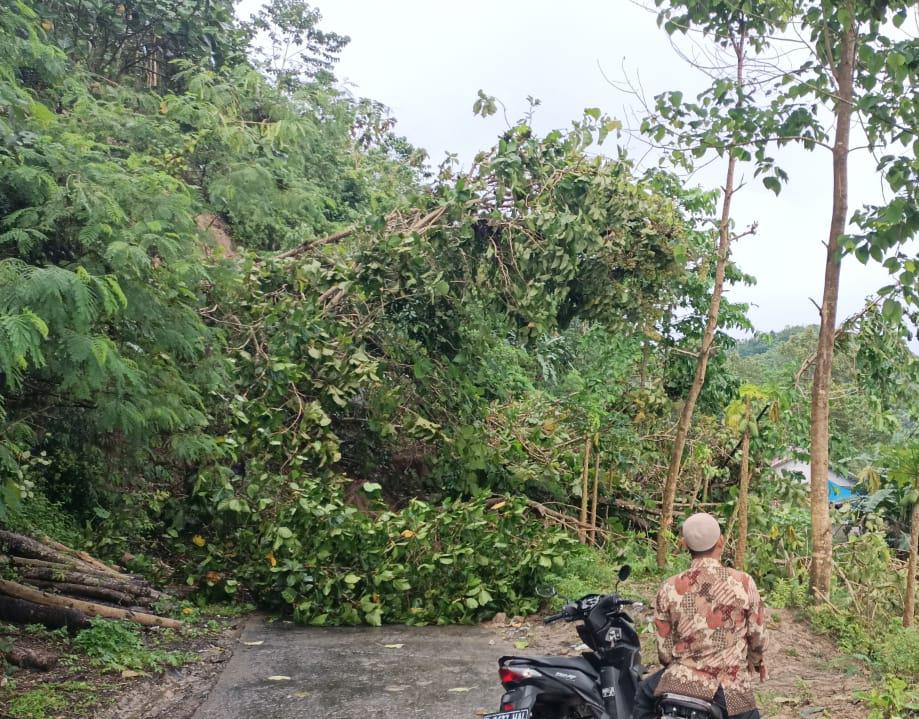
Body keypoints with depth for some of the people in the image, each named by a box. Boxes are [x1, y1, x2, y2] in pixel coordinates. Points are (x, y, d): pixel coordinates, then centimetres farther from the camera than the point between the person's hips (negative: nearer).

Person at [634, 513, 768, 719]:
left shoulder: (669, 588, -6)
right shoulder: (744, 583, -9)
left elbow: (664, 650, 0)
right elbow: (758, 638, 1)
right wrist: (757, 661, 25)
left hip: (681, 683, 1)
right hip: (731, 690, -1)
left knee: (644, 695, 29)